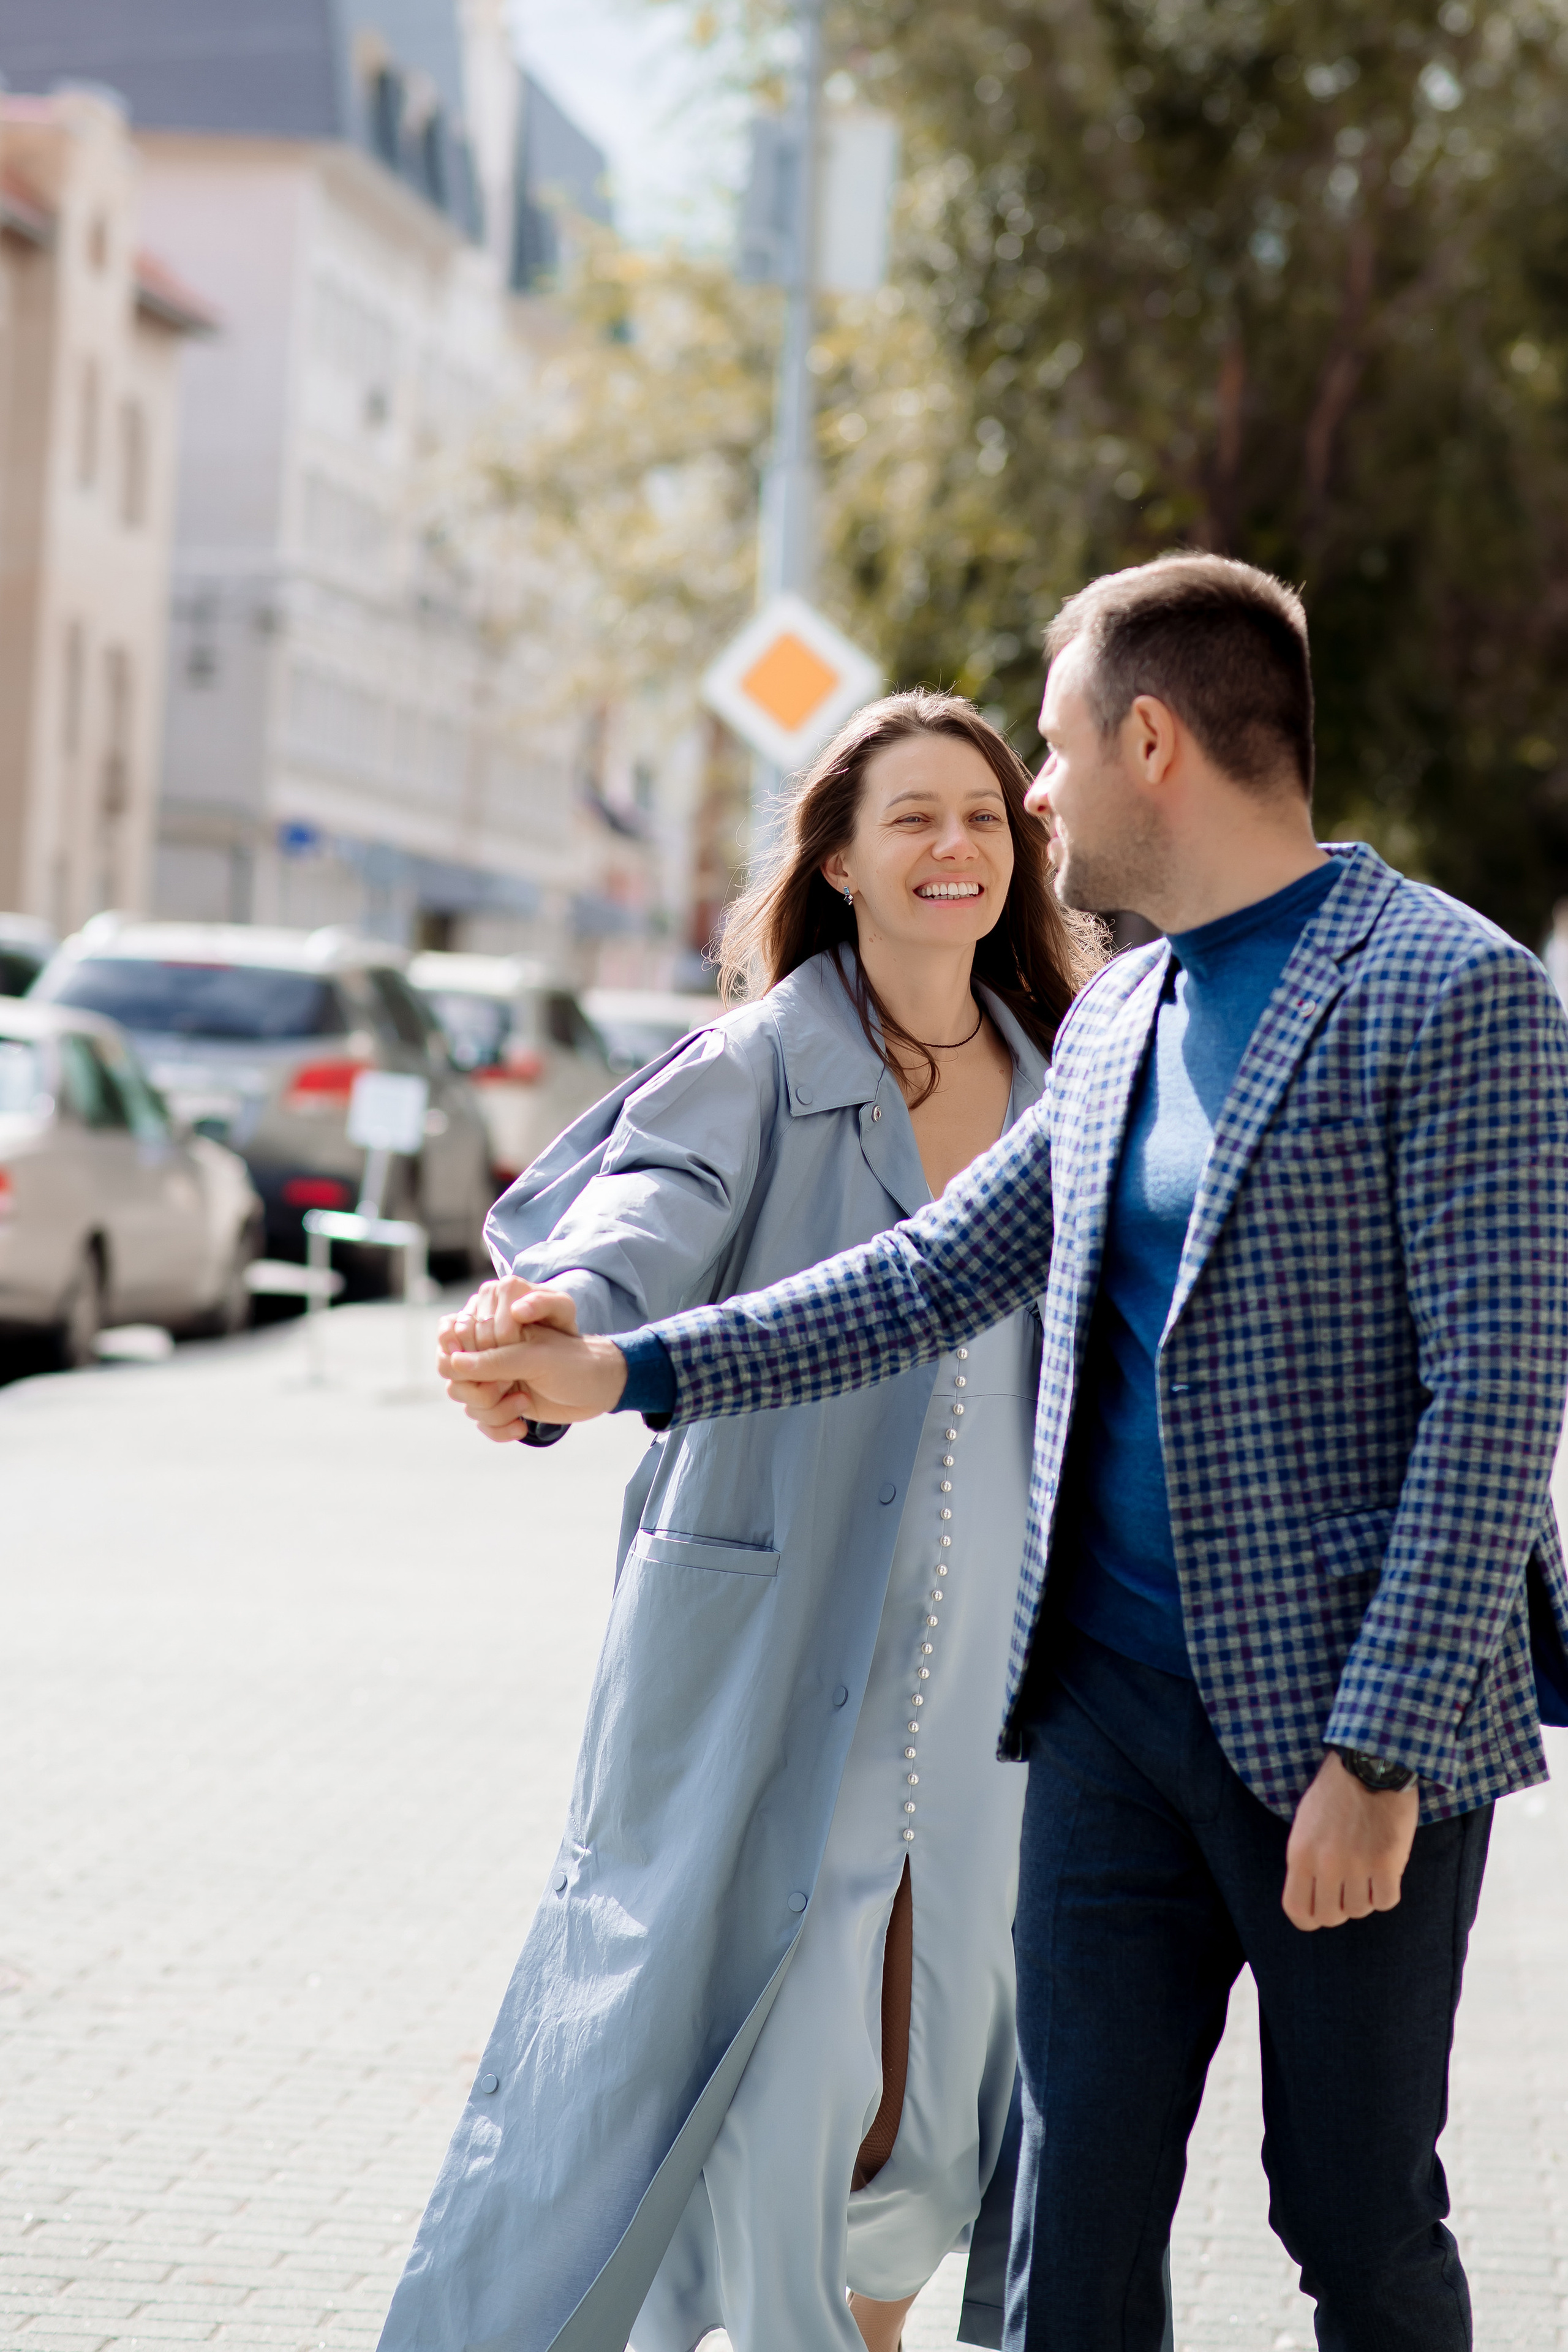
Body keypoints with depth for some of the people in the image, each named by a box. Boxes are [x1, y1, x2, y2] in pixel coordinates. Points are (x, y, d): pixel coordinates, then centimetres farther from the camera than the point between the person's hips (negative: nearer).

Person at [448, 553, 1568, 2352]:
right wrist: (629, 1375, 12)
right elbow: (937, 1274, 19)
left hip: (1347, 1730, -6)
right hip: (1117, 1708, 7)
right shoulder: (1113, 1021, 13)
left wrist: (1380, 1755, -19)